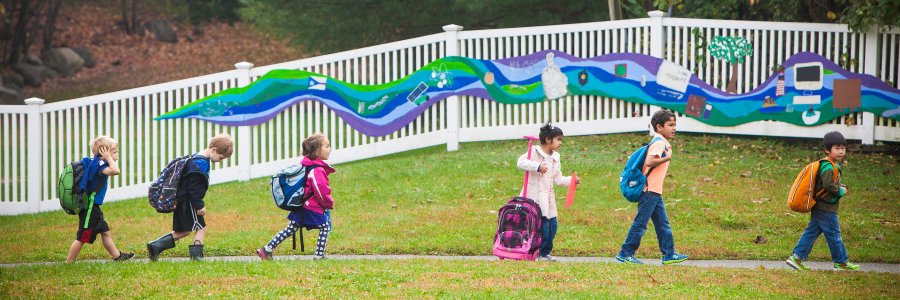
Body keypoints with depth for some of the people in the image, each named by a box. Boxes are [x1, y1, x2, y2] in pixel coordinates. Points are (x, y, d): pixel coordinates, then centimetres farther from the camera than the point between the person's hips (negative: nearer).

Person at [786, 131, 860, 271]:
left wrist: (840, 187, 7)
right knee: (833, 234, 2)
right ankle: (841, 262, 12)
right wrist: (841, 191, -13)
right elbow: (828, 185, -27)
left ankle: (796, 257, 8)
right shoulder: (828, 167, -19)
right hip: (826, 209, -10)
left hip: (818, 208, 10)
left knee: (812, 232, 10)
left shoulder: (833, 165, 14)